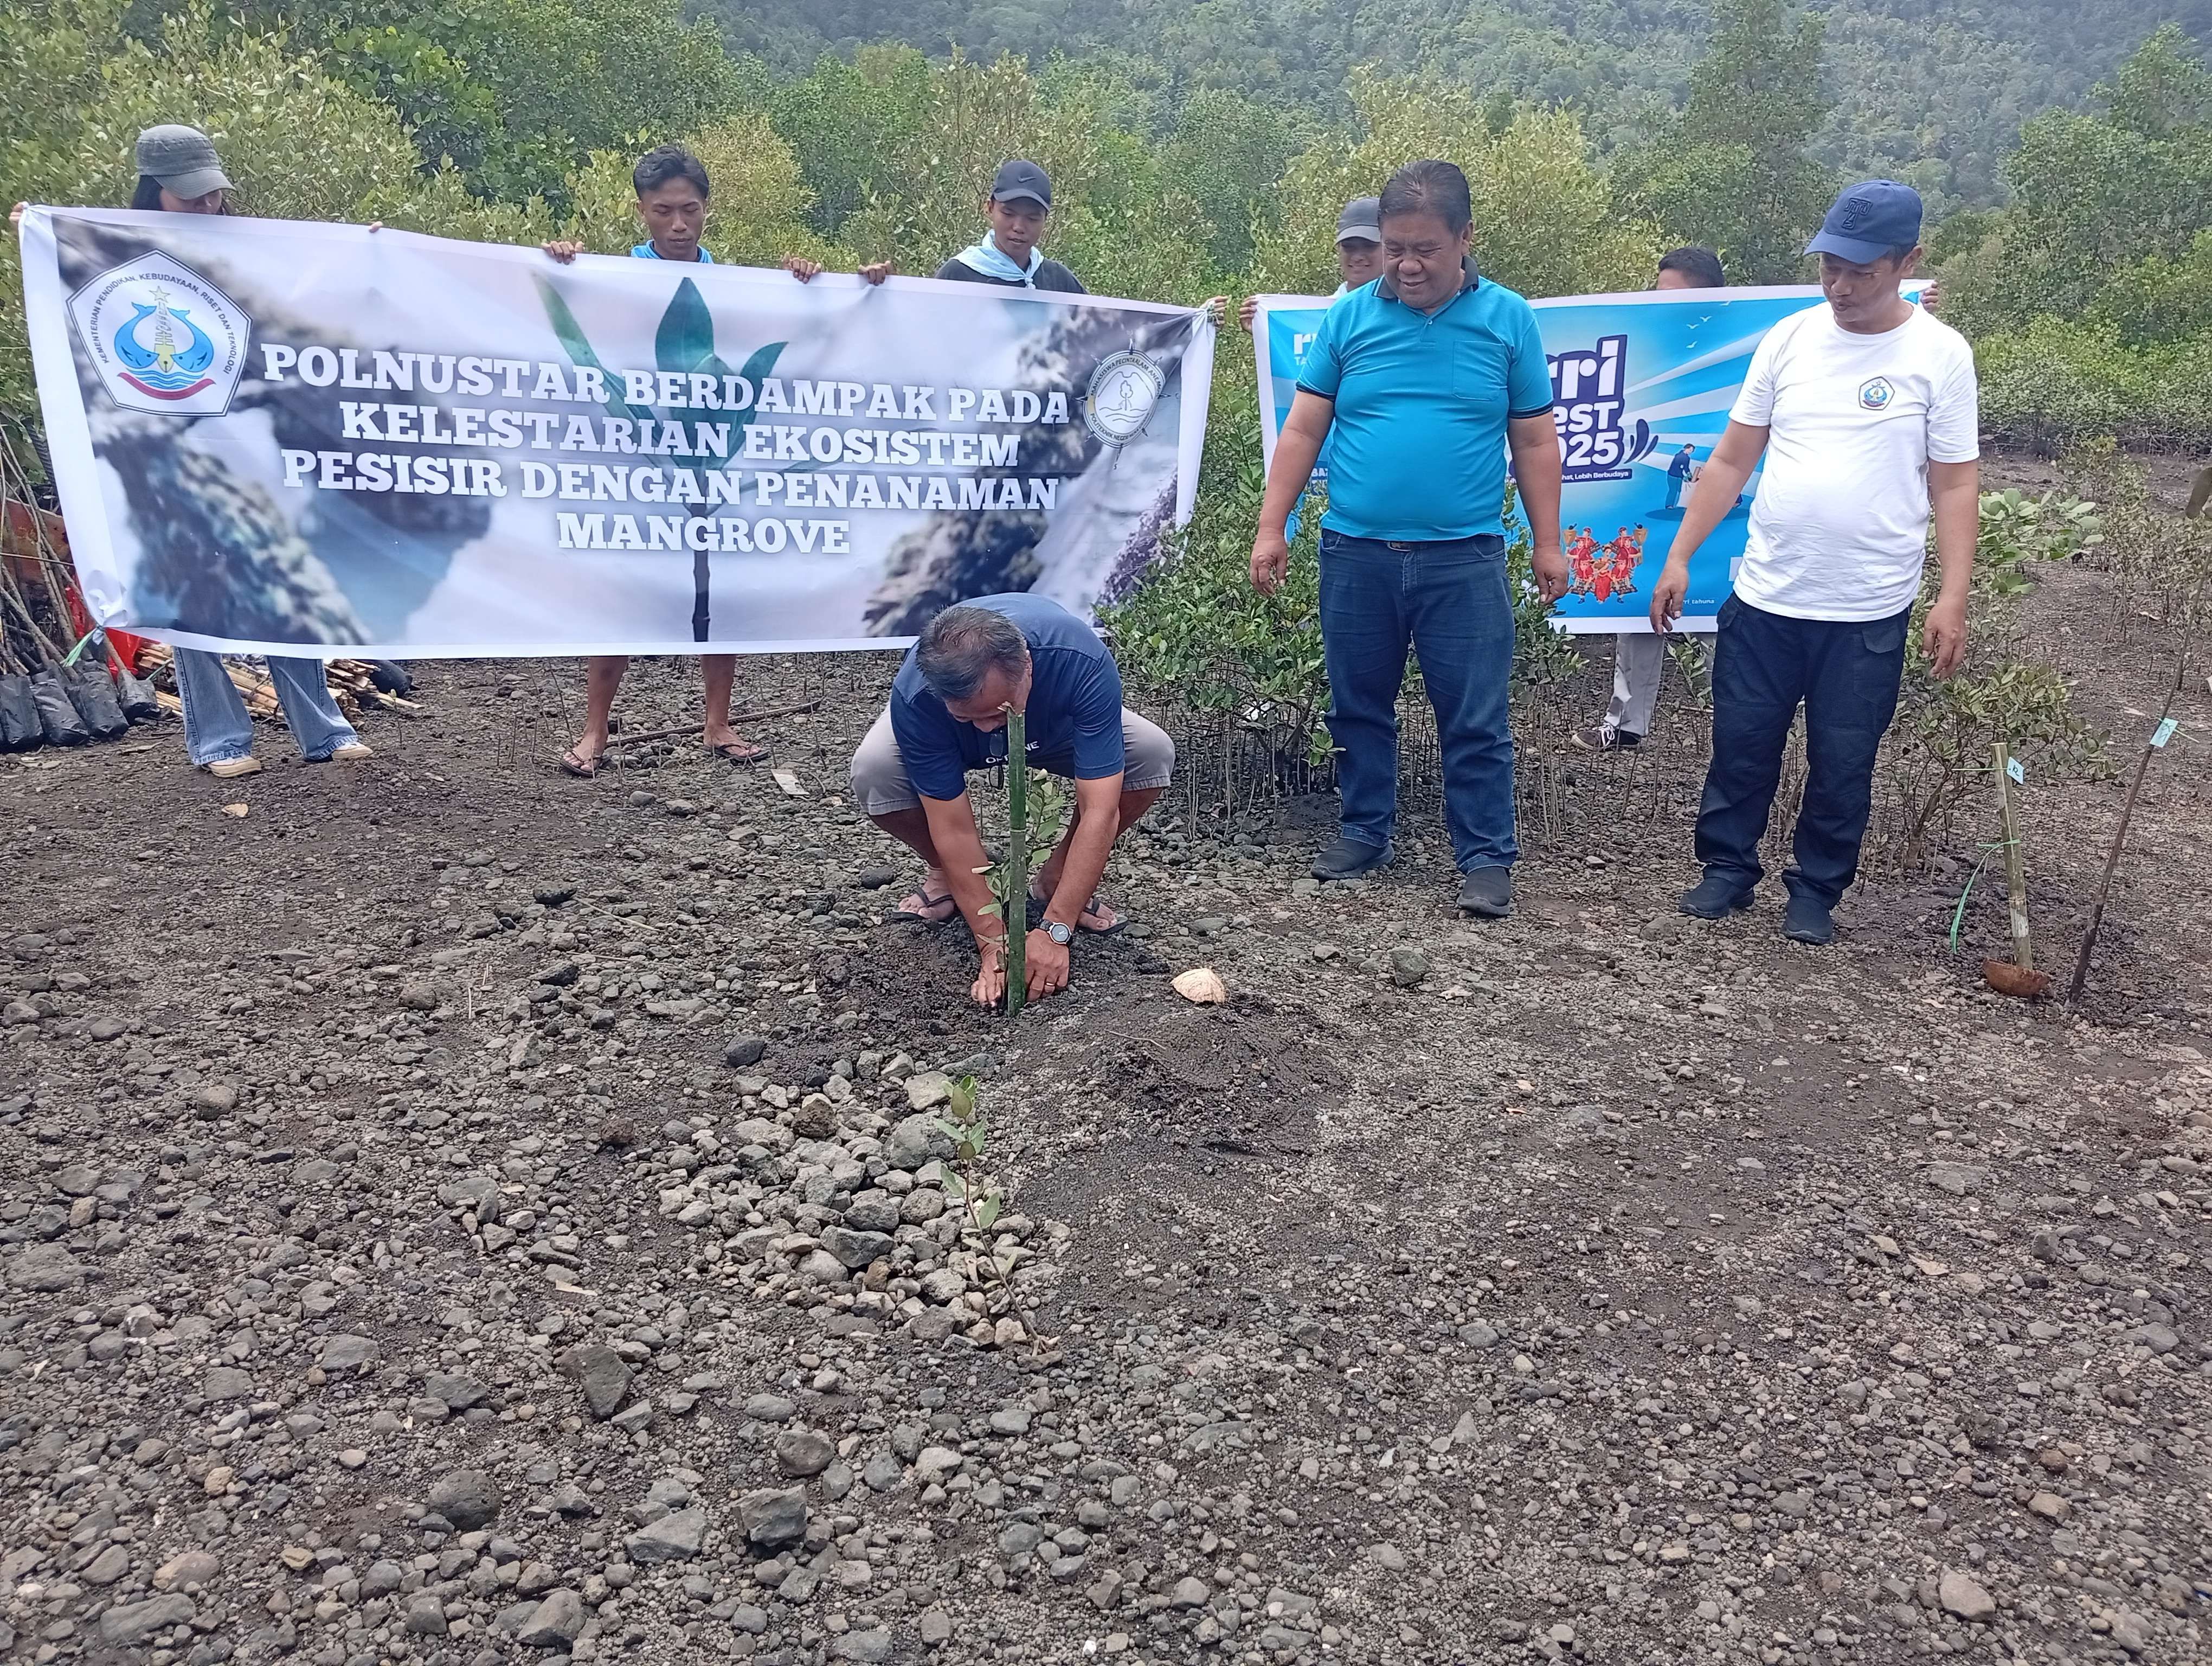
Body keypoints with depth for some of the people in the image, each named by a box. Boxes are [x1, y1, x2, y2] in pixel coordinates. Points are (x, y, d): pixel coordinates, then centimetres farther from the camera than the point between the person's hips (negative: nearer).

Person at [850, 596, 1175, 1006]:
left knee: (1153, 753, -29)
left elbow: (1099, 812, -40)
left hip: (1057, 728, 1)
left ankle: (1057, 879, -5)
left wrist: (1054, 931, -42)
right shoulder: (914, 698, -40)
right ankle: (945, 877, -1)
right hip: (949, 744, 0)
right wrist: (993, 943, -35)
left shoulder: (1082, 663, -42)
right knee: (874, 771, -33)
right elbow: (953, 827, -33)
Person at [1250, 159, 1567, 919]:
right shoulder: (1349, 315, 2)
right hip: (1356, 552, 2)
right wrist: (1271, 528, -1)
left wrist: (1548, 544, 5)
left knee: (1475, 720, 1)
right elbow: (1302, 430, 4)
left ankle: (1487, 857, 12)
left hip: (1463, 557, -1)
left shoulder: (1508, 319, 2)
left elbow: (1535, 442, 6)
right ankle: (1364, 832, 29)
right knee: (1359, 707, 13)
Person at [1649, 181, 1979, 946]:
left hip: (1870, 613, -2)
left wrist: (1953, 599, -10)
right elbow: (1731, 460, 6)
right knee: (1741, 746, 9)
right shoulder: (1789, 338, 3)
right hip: (1763, 599, 2)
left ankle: (1817, 890, 25)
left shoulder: (1939, 354, -4)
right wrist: (1680, 556, 1)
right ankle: (1728, 868, 27)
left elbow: (1955, 486, -3)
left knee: (1842, 763, 8)